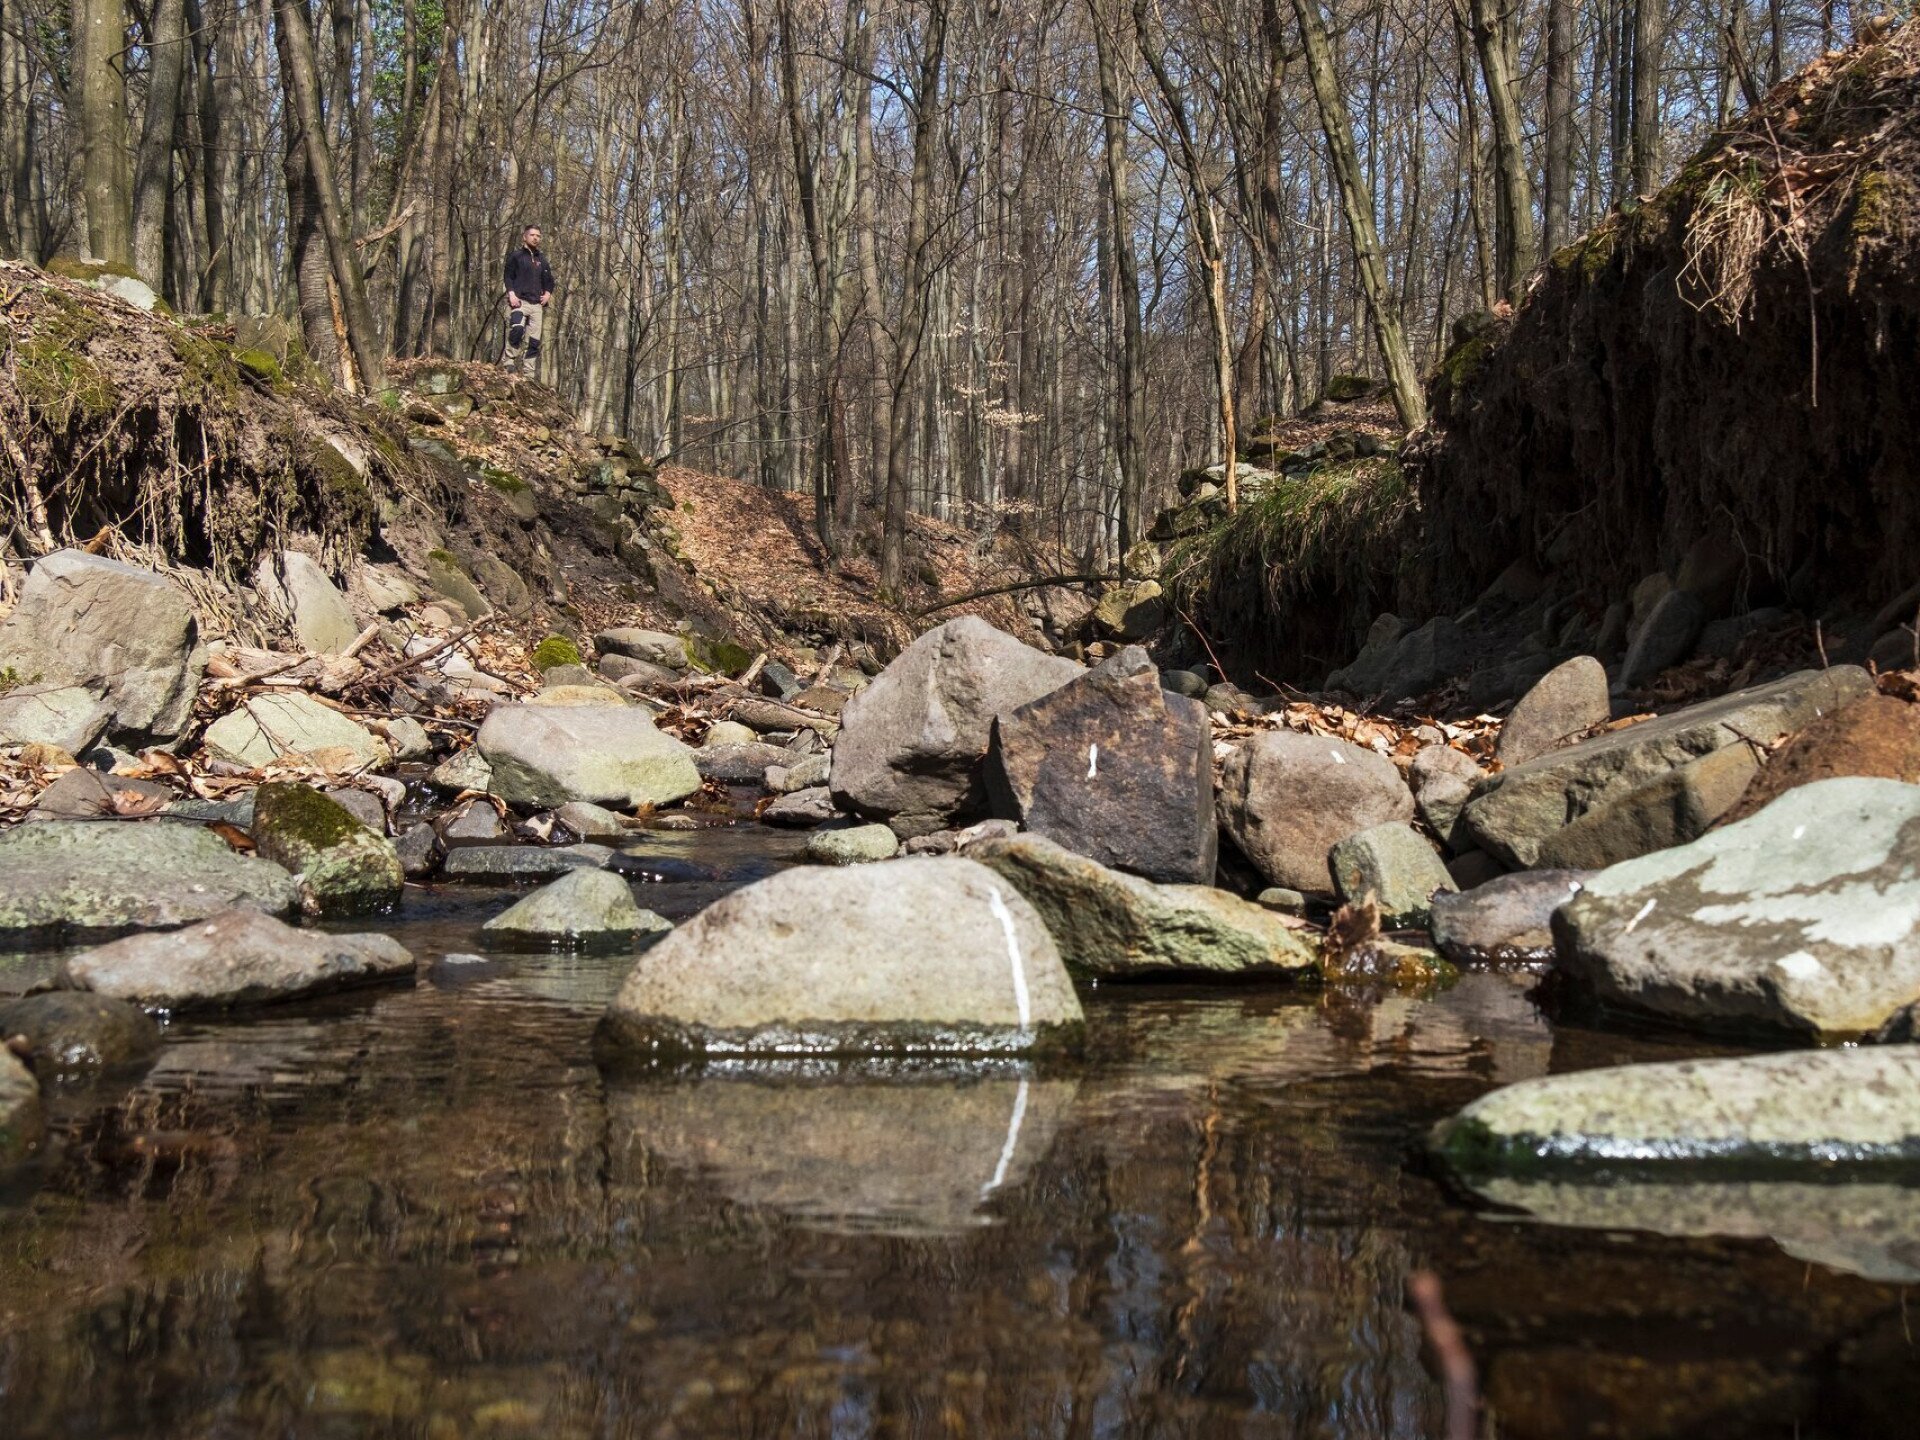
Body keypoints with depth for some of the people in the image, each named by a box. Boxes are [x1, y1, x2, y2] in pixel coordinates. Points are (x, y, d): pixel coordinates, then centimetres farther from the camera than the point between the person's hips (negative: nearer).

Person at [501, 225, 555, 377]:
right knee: (517, 329, -31)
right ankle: (509, 362, -23)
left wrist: (547, 293, 9)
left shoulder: (541, 259, 22)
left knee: (534, 341, -1)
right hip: (519, 301, -5)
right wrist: (511, 294, -15)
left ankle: (530, 373, 2)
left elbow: (549, 280, 28)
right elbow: (508, 276, -1)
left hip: (537, 304, 5)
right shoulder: (515, 255, 7)